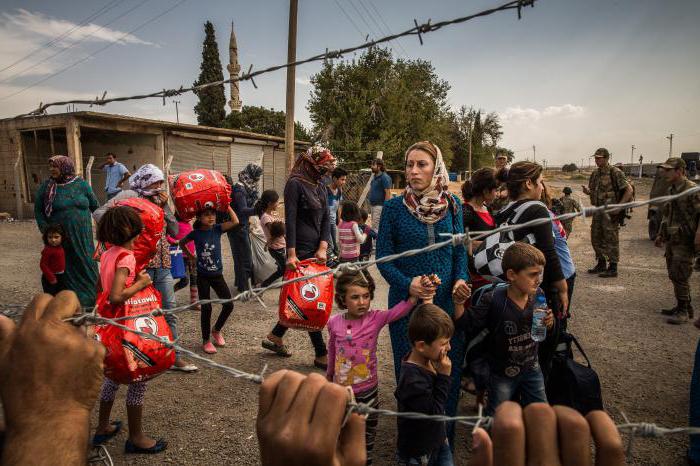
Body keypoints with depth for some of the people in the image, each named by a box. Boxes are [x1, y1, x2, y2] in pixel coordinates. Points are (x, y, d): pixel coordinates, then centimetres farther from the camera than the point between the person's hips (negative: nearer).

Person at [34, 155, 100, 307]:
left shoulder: (81, 184, 1)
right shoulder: (46, 187, 0)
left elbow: (95, 206, 9)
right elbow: (38, 210, 8)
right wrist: (45, 230, -2)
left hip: (83, 236, 1)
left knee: (87, 265, 6)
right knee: (66, 270, 5)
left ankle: (92, 298, 19)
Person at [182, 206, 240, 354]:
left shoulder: (217, 229, -3)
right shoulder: (195, 233, -5)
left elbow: (235, 221, -19)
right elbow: (181, 243, 14)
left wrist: (227, 206, -14)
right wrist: (191, 256, 7)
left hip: (217, 274, 2)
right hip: (202, 276, -2)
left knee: (229, 304, -1)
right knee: (206, 308, 0)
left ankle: (216, 330, 26)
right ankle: (206, 340, 16)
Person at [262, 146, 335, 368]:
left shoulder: (321, 187, 14)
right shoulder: (295, 184, -10)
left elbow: (326, 219, 8)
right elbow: (290, 220, -17)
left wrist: (323, 248, -6)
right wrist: (291, 254, -23)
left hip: (317, 250, 8)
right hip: (302, 250, -8)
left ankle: (274, 337, 31)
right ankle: (321, 354, 11)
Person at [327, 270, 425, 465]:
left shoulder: (375, 318, -17)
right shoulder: (335, 322, -13)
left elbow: (400, 310, -33)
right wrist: (329, 373, 20)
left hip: (367, 389, -1)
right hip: (340, 389, 1)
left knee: (368, 427, 20)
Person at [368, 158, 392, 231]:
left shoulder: (384, 177, -13)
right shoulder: (374, 176, 14)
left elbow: (388, 192, -18)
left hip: (380, 206, -10)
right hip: (373, 205, 10)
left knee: (376, 228, -11)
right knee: (374, 225, 15)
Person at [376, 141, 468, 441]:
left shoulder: (452, 205, 1)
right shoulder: (394, 207, -7)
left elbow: (460, 249, 8)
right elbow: (383, 258, -5)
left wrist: (461, 279, -10)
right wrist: (407, 283, -20)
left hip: (448, 302, 2)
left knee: (449, 371, 12)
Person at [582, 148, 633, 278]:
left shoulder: (615, 172, -11)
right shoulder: (595, 174, 11)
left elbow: (629, 190, -12)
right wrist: (587, 191, -2)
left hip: (610, 212, -8)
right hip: (597, 211, 8)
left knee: (611, 240, -2)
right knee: (596, 238, 14)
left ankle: (612, 268, 5)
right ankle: (601, 264, 27)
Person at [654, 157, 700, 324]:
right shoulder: (671, 190, 13)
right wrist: (661, 235, 20)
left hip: (684, 241, -9)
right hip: (672, 240, 9)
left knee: (680, 276, -7)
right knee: (673, 275, 13)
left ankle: (683, 311, 2)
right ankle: (683, 307, 25)